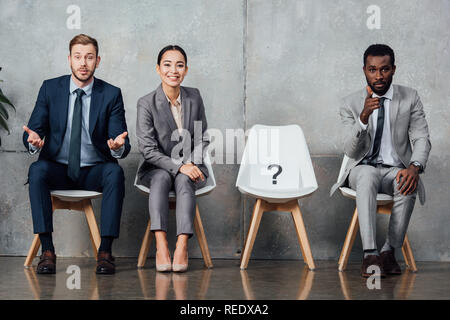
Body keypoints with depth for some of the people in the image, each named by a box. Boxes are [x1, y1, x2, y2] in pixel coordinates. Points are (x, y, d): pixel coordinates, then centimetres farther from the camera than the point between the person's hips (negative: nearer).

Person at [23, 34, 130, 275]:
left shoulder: (111, 94, 0)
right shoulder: (50, 89, 3)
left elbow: (121, 143, -5)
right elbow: (33, 130, -1)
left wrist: (118, 146, -32)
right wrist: (34, 141, -27)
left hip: (94, 172, 0)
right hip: (58, 169, 1)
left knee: (114, 171, -32)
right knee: (37, 170, -31)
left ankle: (105, 251, -30)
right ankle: (47, 250, -30)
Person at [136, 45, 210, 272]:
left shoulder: (194, 97, 5)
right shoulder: (146, 103, -6)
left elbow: (202, 139, 11)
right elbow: (148, 149, -11)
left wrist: (191, 164, -7)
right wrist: (178, 166, -23)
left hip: (191, 168, 2)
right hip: (156, 169, -1)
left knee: (184, 181, -32)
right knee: (162, 178, -35)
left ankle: (182, 246, -44)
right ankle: (161, 246, -44)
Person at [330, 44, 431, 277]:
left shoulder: (410, 98, 3)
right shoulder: (351, 104, 0)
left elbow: (421, 139, -3)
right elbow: (350, 150, -8)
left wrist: (414, 167, -25)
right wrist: (364, 116, -26)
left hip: (395, 170, 1)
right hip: (363, 168, 0)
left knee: (408, 186, -35)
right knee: (367, 176, -37)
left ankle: (389, 250, -20)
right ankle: (370, 254, -40)